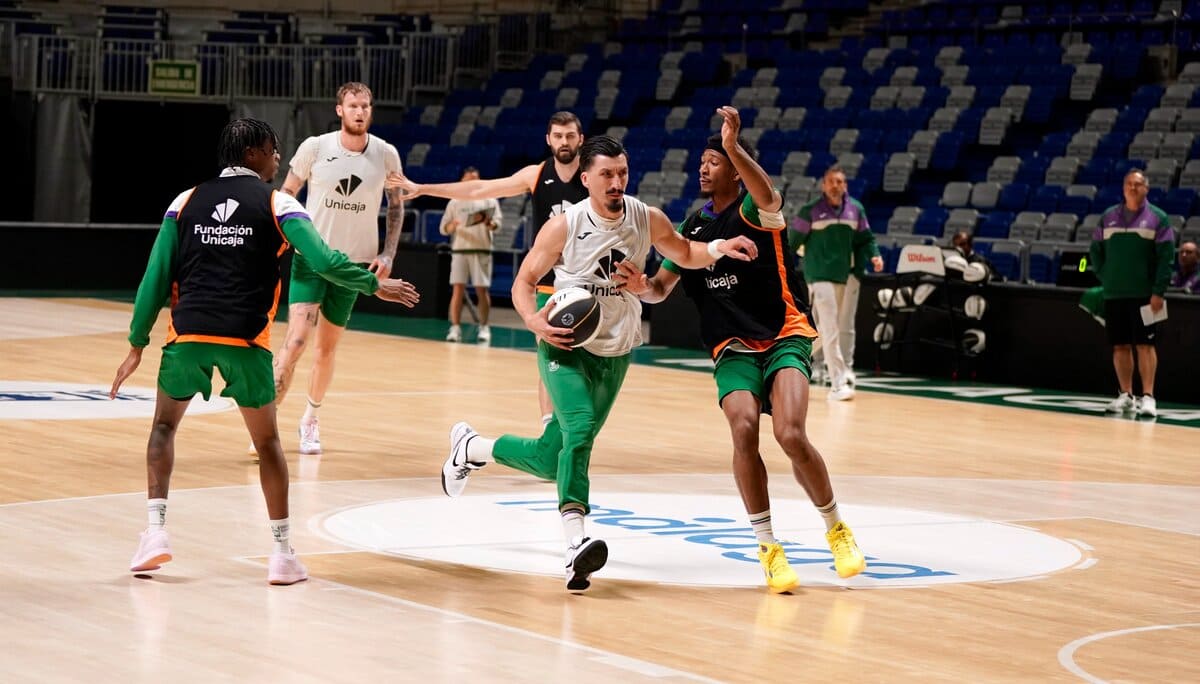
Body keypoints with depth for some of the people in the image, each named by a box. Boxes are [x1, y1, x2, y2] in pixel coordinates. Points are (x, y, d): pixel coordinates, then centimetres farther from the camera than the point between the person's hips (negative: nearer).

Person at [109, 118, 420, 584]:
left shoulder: (186, 202, 11)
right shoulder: (276, 204, 4)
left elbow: (157, 276, 8)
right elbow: (324, 262, -7)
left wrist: (137, 344, 12)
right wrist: (376, 286, 7)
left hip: (188, 333, 2)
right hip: (246, 339, -2)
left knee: (164, 425, 23)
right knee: (267, 441, 14)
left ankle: (156, 530, 9)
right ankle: (283, 553, 10)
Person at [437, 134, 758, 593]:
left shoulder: (648, 221, -5)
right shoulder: (564, 227, -12)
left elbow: (684, 254, 14)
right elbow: (524, 281, -3)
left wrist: (718, 249, -8)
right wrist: (536, 321, -23)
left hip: (614, 354, 4)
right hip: (565, 345, -4)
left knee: (551, 460, 7)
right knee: (580, 427, -31)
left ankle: (472, 447, 35)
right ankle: (575, 544, -39)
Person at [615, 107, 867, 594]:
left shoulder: (753, 211, -6)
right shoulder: (693, 227, 12)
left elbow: (767, 196, -32)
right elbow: (662, 288, 16)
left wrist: (734, 146, -47)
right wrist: (643, 286, -8)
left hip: (784, 338, -4)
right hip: (732, 348, 4)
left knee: (791, 434, -24)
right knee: (743, 431, -23)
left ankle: (836, 529, 2)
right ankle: (768, 548, -12)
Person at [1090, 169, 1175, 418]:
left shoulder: (1157, 218, -1)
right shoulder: (1108, 217, 10)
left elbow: (1166, 256, -5)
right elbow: (1095, 251, 15)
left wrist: (1158, 291, -12)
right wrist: (1105, 278, 5)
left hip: (1144, 295, -4)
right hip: (1114, 294, 4)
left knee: (1145, 344, -7)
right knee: (1120, 346, 6)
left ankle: (1148, 397, -6)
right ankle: (1126, 395, 13)